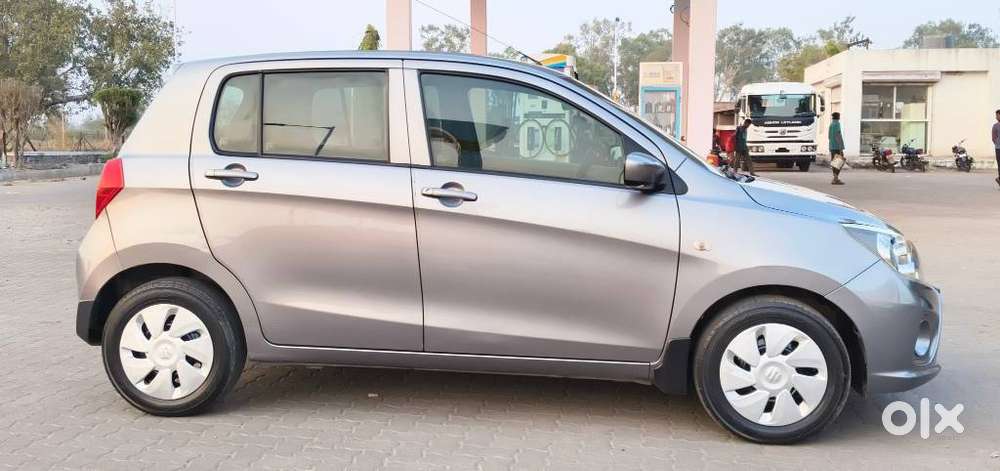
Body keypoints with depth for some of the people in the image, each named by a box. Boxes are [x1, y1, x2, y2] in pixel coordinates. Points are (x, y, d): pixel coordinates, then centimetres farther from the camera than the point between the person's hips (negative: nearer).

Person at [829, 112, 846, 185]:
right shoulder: (837, 124, -11)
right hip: (837, 146, -9)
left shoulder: (831, 124, 16)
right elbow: (838, 136, -18)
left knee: (834, 162, 9)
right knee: (840, 162, -8)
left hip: (832, 146, 9)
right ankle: (836, 178, -14)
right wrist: (841, 148, -20)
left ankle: (835, 179, 9)